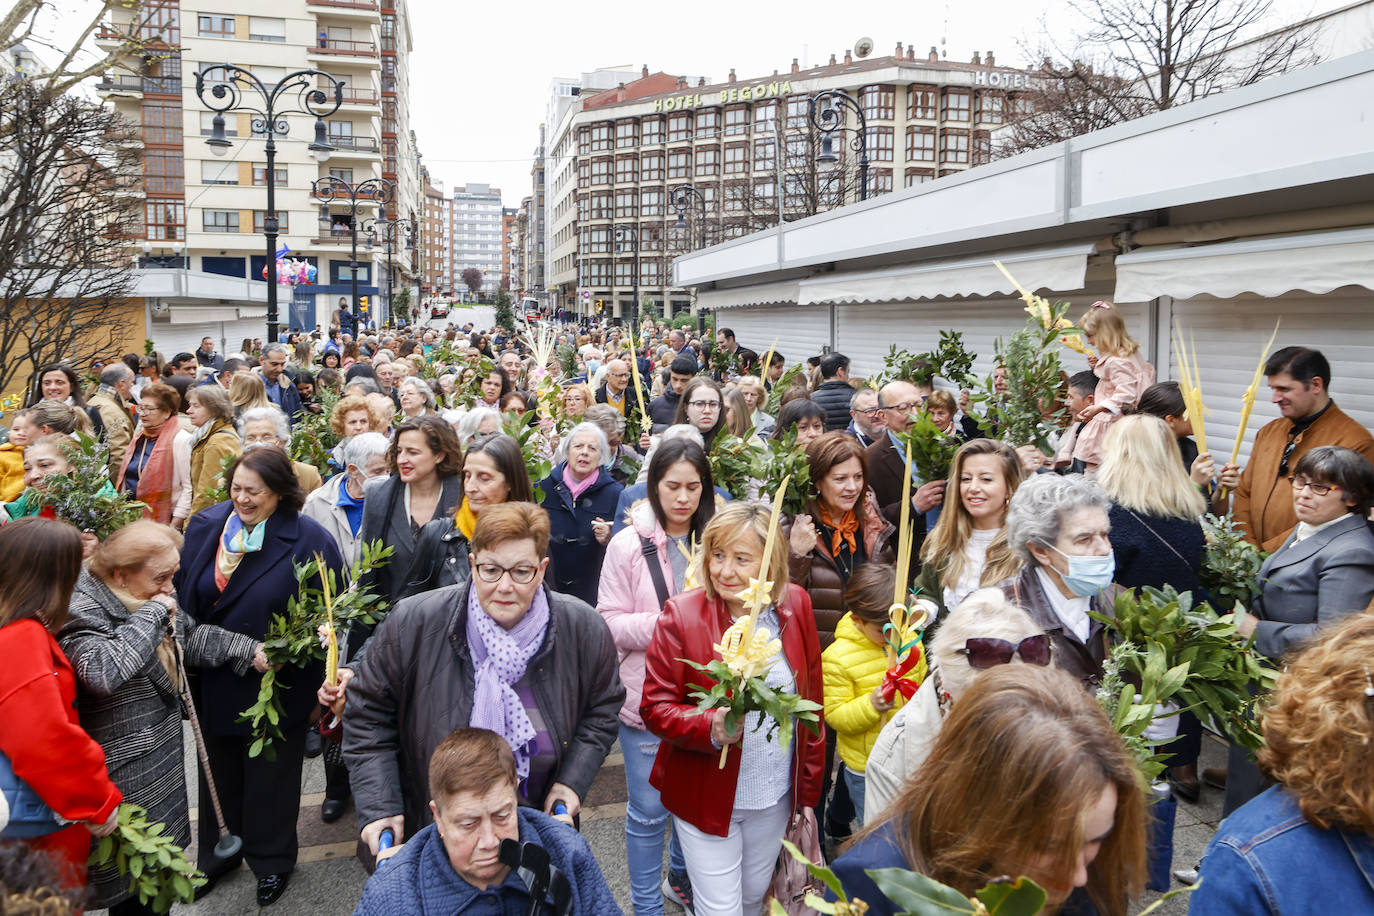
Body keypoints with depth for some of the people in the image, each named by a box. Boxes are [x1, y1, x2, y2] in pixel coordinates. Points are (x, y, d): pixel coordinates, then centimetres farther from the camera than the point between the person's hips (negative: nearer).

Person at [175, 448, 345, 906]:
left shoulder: (310, 541, -16)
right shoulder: (204, 528, -1)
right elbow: (183, 597, 5)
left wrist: (279, 653, -21)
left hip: (276, 685, -4)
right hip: (214, 683, 4)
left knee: (270, 776, 14)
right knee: (219, 772, 22)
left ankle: (272, 860, 35)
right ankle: (217, 853, 43)